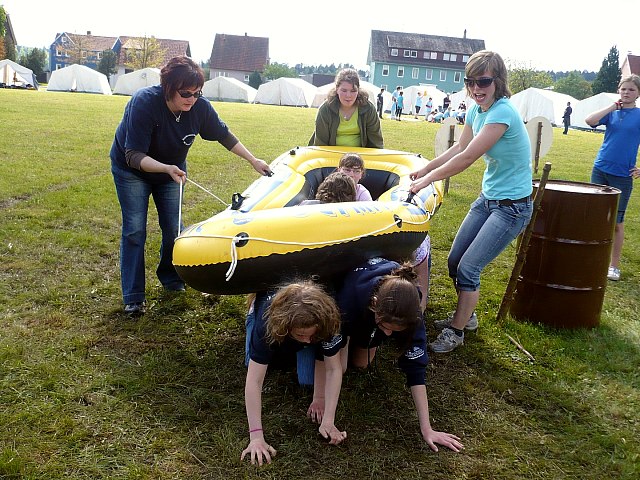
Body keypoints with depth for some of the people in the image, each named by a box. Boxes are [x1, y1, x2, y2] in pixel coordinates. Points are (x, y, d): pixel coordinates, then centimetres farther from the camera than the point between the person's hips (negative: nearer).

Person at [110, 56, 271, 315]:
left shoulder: (200, 107, -21)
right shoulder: (144, 103, -34)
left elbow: (224, 136, -3)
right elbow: (134, 156, -36)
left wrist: (254, 161, -4)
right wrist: (167, 168, -50)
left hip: (172, 170, 4)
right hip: (132, 170, -4)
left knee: (173, 228, 6)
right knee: (135, 230, -9)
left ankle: (170, 278, 30)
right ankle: (133, 298, -2)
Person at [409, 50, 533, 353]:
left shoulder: (502, 112, -25)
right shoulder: (476, 110, 1)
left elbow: (467, 158, -25)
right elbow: (459, 149, 12)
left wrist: (428, 179, -15)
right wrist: (425, 169, 6)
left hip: (512, 206, -8)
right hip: (487, 198, 9)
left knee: (468, 267, -8)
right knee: (455, 261, 11)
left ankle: (455, 332, 11)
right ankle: (465, 316, 33)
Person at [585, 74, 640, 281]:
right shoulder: (611, 112, 6)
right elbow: (589, 120, -12)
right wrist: (612, 107, -11)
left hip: (622, 176, -2)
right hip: (600, 170, 3)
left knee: (617, 221, 4)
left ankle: (614, 266, 15)